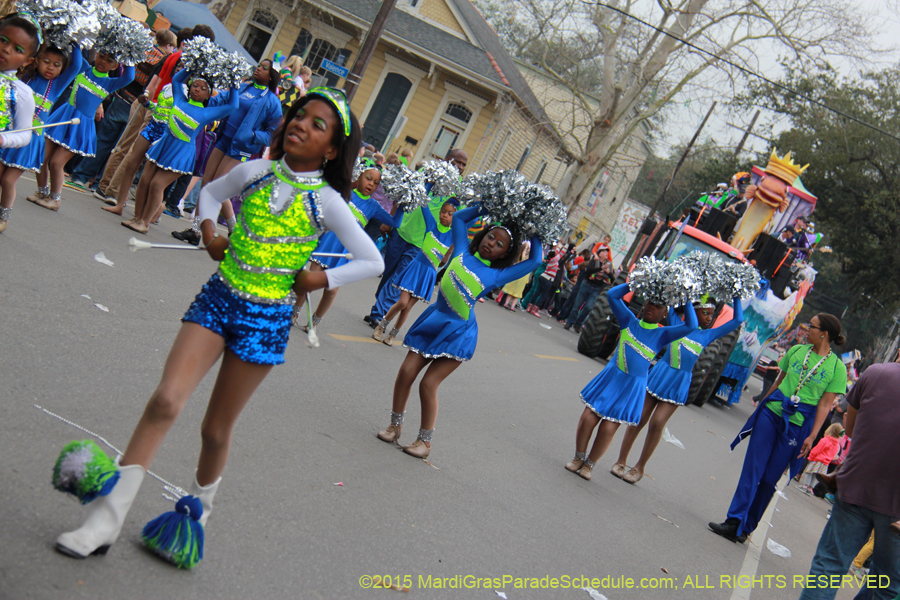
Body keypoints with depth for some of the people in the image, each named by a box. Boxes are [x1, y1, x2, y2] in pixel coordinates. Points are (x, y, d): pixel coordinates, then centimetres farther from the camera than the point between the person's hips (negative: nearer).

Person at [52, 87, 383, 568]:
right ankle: (106, 519, -8)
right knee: (165, 401, -14)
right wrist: (209, 232, 5)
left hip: (266, 320, -1)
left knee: (216, 429, 9)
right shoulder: (255, 171, 1)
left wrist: (322, 279, -7)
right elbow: (211, 193, 21)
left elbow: (373, 262, 0)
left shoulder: (327, 202, -5)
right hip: (218, 299, 2)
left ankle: (198, 508, 38)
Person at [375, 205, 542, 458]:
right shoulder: (463, 251, 5)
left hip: (457, 333, -4)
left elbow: (535, 261, -7)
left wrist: (535, 235, 3)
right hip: (434, 320, 4)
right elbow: (459, 218, 17)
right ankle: (395, 425, 18)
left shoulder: (496, 276, -5)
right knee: (406, 373, 0)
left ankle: (425, 442, 9)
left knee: (428, 384, -6)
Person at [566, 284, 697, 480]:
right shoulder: (629, 321, 4)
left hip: (632, 387, -2)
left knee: (608, 428, -2)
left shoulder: (662, 335, -1)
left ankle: (590, 464, 18)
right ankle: (578, 457, 21)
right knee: (588, 418, -2)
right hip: (610, 377, 2)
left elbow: (691, 326, -13)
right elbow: (612, 294, 2)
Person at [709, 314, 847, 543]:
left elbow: (825, 405, -5)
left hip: (797, 426, -3)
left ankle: (745, 528, 9)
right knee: (752, 468, -6)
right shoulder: (796, 351, 9)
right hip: (771, 413, 3)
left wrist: (812, 436, -9)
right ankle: (734, 521, -7)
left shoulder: (837, 368, -3)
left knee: (770, 479, 2)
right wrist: (760, 407, 19)